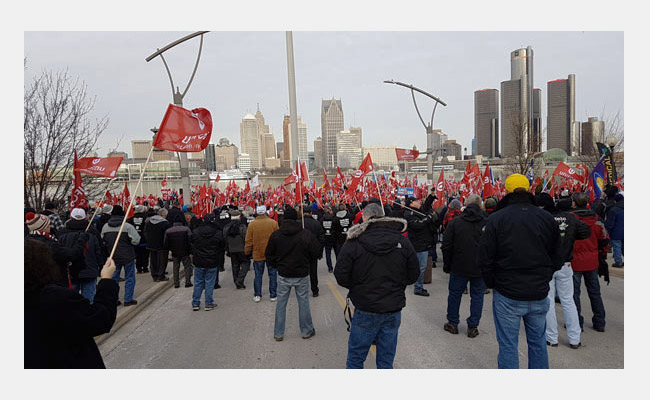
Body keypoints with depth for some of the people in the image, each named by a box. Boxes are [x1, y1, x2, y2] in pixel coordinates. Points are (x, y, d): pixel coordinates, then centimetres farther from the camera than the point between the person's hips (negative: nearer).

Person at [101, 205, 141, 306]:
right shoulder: (127, 226, -15)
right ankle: (128, 299, 8)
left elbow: (103, 242, 9)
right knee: (129, 278, 6)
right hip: (127, 256, -4)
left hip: (113, 257, 4)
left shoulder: (105, 227, 1)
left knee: (114, 278, 14)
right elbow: (136, 240, -16)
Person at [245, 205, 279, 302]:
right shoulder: (273, 223, -8)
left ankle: (257, 295, 15)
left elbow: (249, 241, -2)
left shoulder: (252, 224, -8)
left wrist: (247, 252, 12)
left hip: (257, 254, 0)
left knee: (258, 275, 11)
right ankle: (273, 295, 16)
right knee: (272, 274, 10)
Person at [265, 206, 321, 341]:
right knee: (303, 302, 12)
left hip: (283, 275, 1)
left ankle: (278, 333, 21)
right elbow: (315, 252, -7)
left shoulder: (276, 235, -7)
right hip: (301, 274, -1)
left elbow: (269, 255, 0)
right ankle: (306, 331, 24)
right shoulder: (306, 234, -13)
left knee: (281, 303, 12)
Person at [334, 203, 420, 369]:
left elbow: (341, 276, -12)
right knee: (386, 360, 17)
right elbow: (414, 274, 4)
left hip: (366, 311, -3)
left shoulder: (354, 242, -11)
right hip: (394, 310, 3)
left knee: (355, 359, 14)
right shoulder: (403, 241, -2)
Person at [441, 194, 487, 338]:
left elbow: (446, 246, -3)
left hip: (459, 267, 0)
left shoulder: (455, 222, -6)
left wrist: (447, 265, 8)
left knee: (454, 294, 13)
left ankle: (452, 323, 24)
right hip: (480, 269, 0)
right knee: (477, 296, 12)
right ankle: (472, 327, 17)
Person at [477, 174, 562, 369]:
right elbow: (557, 257, 7)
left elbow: (484, 259, -9)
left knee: (508, 346, 5)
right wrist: (544, 279, 16)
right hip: (539, 294, 4)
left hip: (507, 296, -4)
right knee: (538, 342, 19)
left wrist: (493, 284, 5)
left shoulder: (496, 219, -10)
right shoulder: (547, 218, 2)